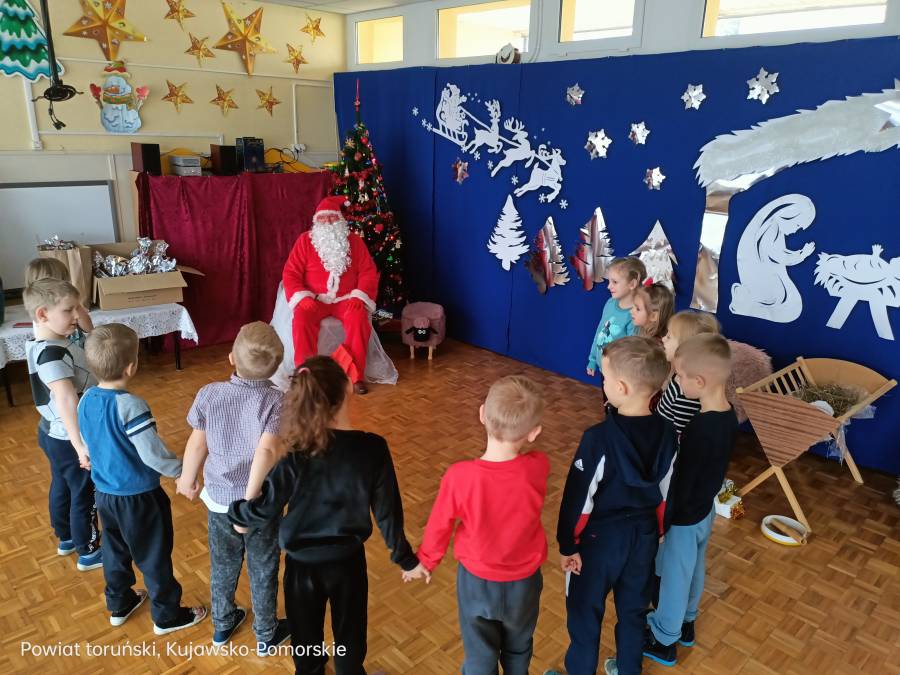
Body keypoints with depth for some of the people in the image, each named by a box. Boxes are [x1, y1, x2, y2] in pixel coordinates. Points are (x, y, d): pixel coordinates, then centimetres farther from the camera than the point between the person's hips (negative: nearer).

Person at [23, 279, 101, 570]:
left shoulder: (51, 344, -1)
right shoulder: (51, 353, -31)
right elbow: (66, 399, -40)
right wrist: (79, 444, -43)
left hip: (54, 434, 10)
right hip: (67, 439, -10)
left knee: (62, 488, 27)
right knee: (85, 496, 9)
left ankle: (66, 538, 48)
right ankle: (88, 553, 27)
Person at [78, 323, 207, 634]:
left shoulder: (86, 399, -5)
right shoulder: (130, 405, -30)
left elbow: (90, 442, 9)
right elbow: (152, 454, -28)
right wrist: (182, 472, -12)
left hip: (104, 492, 8)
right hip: (138, 497, -7)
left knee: (115, 550, 26)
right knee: (154, 558, 10)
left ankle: (119, 604, 46)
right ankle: (167, 616, 27)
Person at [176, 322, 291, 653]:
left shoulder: (209, 394, -13)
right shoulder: (277, 401, -23)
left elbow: (197, 443, -2)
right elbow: (266, 451, -34)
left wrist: (187, 479, 15)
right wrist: (249, 501, -28)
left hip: (219, 501, 3)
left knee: (223, 567, 25)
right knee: (263, 571, 17)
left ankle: (222, 625, 46)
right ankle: (267, 635, 37)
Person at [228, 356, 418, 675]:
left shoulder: (296, 456, -21)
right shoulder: (373, 448, -21)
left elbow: (265, 508, -12)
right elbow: (387, 512, -13)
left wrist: (236, 514, 10)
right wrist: (405, 559, 2)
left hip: (302, 561, 0)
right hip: (348, 559, 0)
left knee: (306, 634, 26)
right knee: (350, 633, 25)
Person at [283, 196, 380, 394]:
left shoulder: (354, 241, 7)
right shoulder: (305, 240, 4)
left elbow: (369, 272, 3)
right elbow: (291, 273, 1)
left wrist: (358, 296, -13)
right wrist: (302, 297, -15)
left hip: (346, 299, 0)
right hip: (314, 299, 0)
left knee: (358, 318, -31)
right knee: (302, 318, -32)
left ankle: (355, 374, -21)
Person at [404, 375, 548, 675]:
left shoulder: (460, 476, -31)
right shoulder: (539, 468, -26)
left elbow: (439, 527, -12)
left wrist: (426, 562, 5)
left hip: (477, 580, -2)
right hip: (524, 580, 2)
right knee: (519, 650, 31)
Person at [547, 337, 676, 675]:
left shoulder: (600, 438, -28)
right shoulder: (667, 433, -10)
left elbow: (579, 497, -20)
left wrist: (568, 545, -7)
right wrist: (656, 530, 18)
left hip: (599, 538, -6)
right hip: (643, 534, 6)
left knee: (585, 614, 15)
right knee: (633, 609, 24)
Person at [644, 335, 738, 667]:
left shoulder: (698, 429, -34)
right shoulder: (728, 416, -9)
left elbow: (680, 484, -26)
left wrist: (660, 524, -15)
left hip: (683, 517, -8)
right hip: (705, 509, 8)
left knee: (672, 574, 13)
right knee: (693, 569, 27)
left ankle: (664, 639, 34)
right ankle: (685, 621, 49)